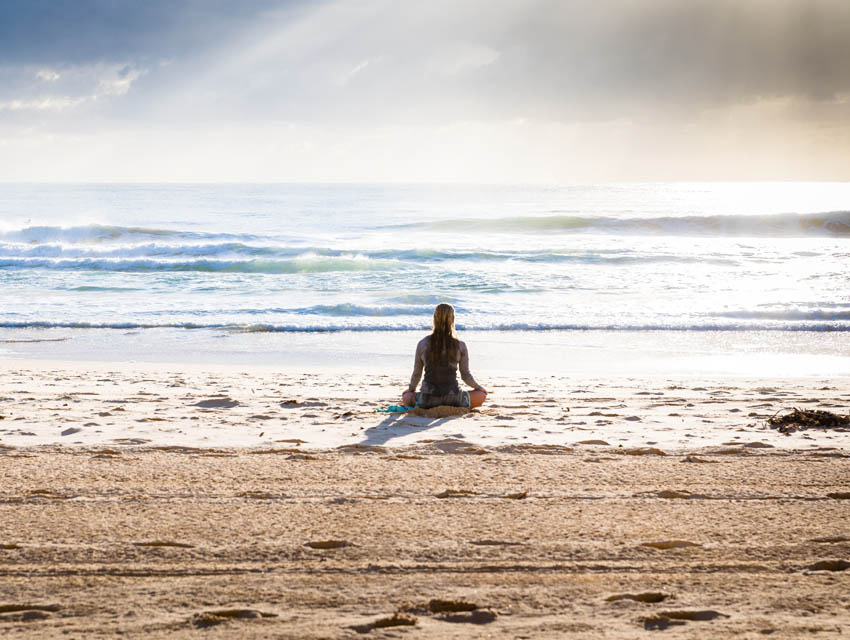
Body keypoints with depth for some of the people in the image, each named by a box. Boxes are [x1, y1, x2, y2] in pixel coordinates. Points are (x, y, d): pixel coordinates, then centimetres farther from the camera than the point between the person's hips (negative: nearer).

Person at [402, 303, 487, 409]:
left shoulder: (422, 344, -2)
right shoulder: (460, 346, -4)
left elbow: (416, 374, 7)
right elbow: (466, 375, 5)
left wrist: (411, 389, 29)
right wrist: (478, 387, 26)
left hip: (428, 400, 1)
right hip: (452, 399, -1)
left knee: (406, 397, 33)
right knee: (482, 395, 24)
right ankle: (453, 408, 5)